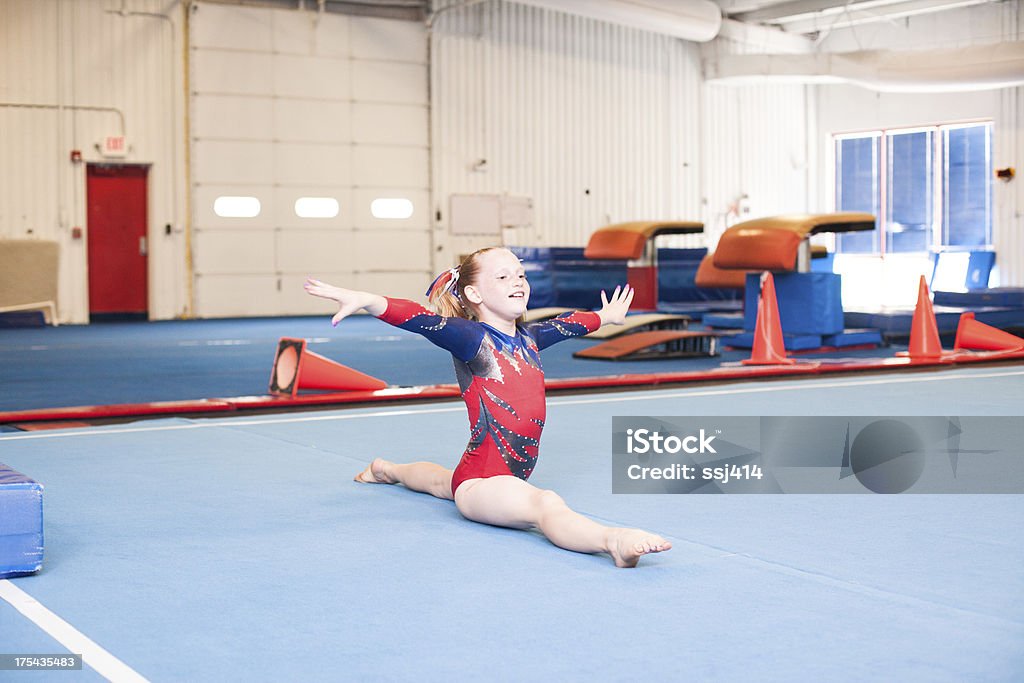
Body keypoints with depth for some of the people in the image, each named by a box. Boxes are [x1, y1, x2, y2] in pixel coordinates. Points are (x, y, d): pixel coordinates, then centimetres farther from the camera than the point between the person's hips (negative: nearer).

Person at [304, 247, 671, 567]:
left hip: (513, 475, 10)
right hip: (481, 483, -10)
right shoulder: (472, 338, -15)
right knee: (545, 504, -39)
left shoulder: (528, 338, 7)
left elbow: (568, 323, 28)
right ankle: (614, 540, -65)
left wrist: (606, 316, 47)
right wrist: (362, 299, -46)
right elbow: (418, 319, -31)